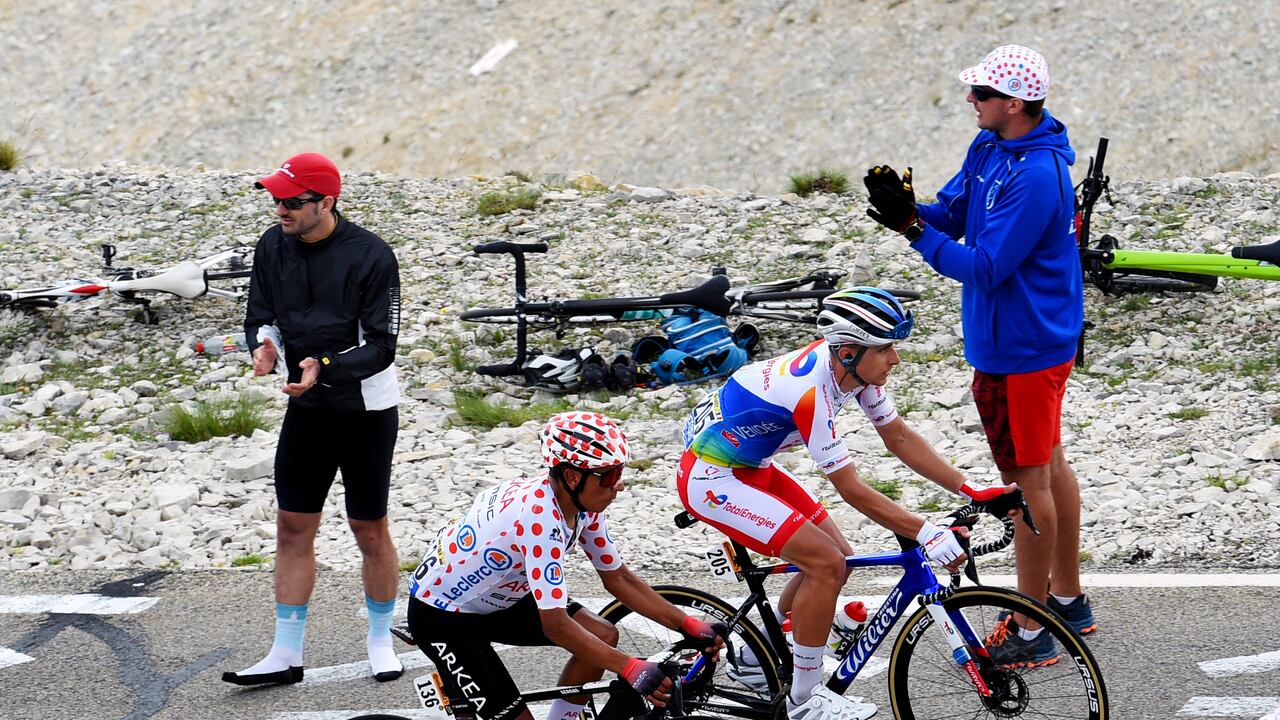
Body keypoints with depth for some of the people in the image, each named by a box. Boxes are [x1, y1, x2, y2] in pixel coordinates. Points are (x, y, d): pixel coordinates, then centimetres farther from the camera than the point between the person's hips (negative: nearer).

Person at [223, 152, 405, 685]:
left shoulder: (370, 255, -18)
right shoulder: (273, 247, -2)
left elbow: (380, 347, -18)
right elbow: (261, 316, 6)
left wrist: (325, 367, -33)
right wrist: (265, 345, -18)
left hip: (366, 410, -5)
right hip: (306, 408, 5)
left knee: (370, 530, 4)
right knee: (292, 527, 3)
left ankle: (381, 640, 22)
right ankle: (286, 654, 8)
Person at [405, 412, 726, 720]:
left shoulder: (583, 504, -10)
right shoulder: (540, 517, -36)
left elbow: (618, 579, 2)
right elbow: (555, 624, -37)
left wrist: (688, 625, -5)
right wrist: (631, 668, -39)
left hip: (495, 598, 9)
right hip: (441, 615, -9)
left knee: (603, 636, -1)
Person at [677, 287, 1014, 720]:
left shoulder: (851, 364, -7)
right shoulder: (810, 391, -33)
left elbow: (899, 438, 3)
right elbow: (851, 490, -28)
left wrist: (971, 491, -3)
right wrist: (925, 533, -28)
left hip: (750, 468, 9)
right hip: (711, 481, -9)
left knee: (837, 560, 8)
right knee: (826, 563, -16)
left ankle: (753, 662, 25)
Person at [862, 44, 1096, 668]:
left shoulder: (1037, 178, -27)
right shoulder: (988, 147, 3)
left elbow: (985, 267, -26)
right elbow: (952, 214, 6)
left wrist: (913, 229, -28)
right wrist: (910, 209, -14)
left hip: (1022, 347, -10)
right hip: (1040, 337, 10)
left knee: (1029, 480, -1)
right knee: (1048, 465, 20)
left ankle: (1031, 633, 7)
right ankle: (1068, 600, 33)